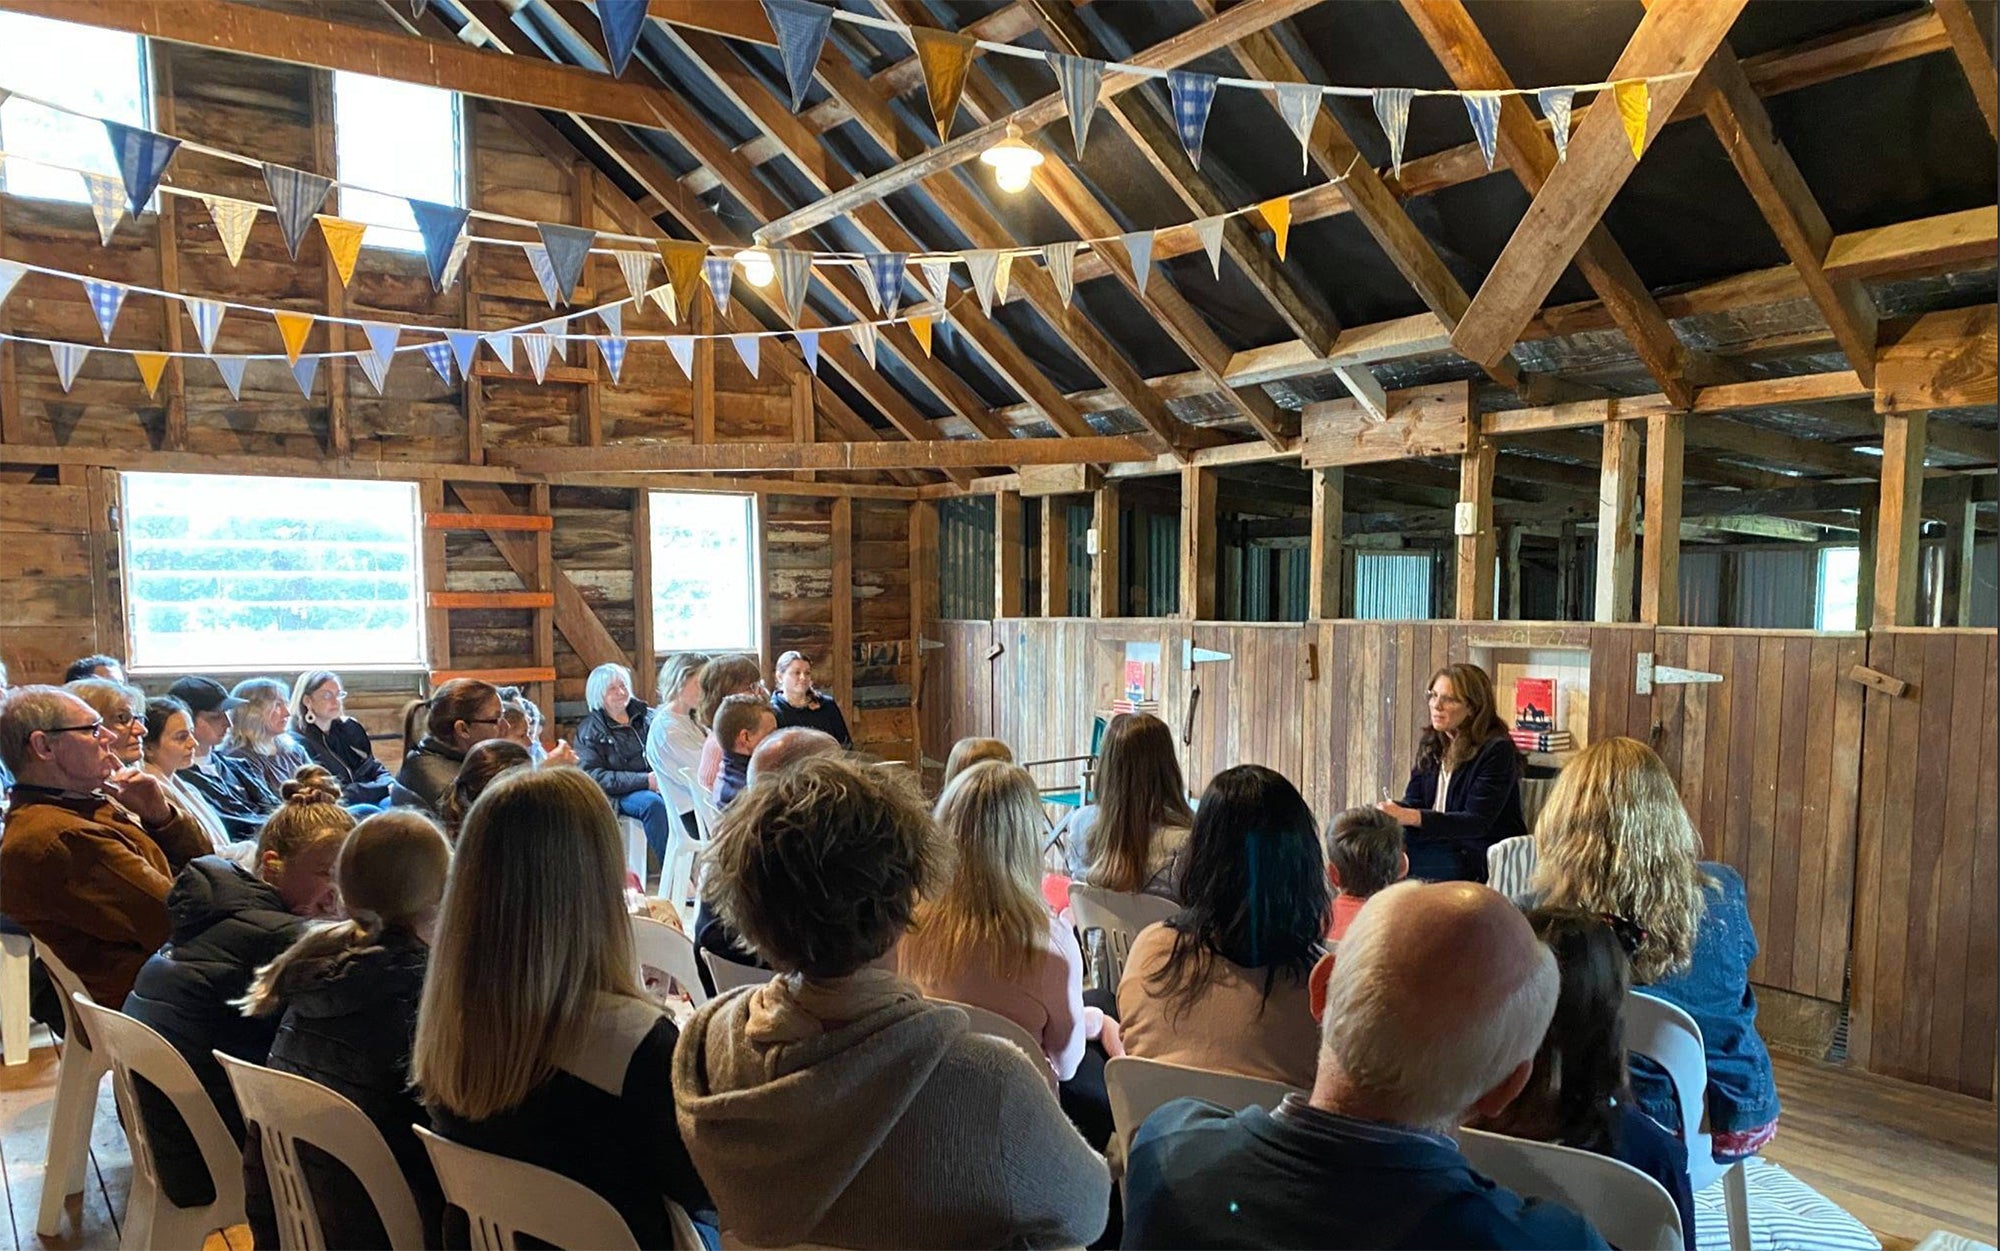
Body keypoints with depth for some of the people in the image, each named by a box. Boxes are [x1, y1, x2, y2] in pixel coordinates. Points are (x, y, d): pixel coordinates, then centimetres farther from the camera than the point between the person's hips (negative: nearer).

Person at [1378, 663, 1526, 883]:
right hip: (1440, 843, 7)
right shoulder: (1430, 743, 9)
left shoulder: (1497, 750, -14)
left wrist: (1409, 816, -33)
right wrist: (1391, 810, -18)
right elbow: (1413, 801, 7)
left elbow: (1477, 822, -21)